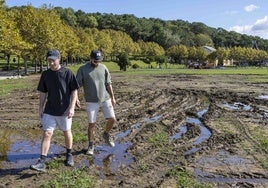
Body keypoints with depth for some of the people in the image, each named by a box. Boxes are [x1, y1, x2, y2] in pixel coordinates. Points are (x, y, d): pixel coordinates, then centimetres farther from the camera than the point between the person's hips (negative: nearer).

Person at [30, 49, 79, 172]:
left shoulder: (68, 73, -8)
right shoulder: (45, 74, 3)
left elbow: (74, 91, -7)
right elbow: (43, 93, 10)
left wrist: (72, 107, -14)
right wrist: (41, 108, 7)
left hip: (65, 110, -2)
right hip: (49, 110, 3)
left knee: (67, 132, 13)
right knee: (46, 133, -5)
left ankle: (69, 155, 35)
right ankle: (42, 162, -4)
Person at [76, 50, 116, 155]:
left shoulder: (103, 68, 5)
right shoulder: (82, 69, -4)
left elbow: (108, 84, 10)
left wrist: (112, 97, 9)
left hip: (105, 99, 3)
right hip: (91, 102, -3)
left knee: (112, 119, -2)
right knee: (91, 124, 0)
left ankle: (106, 134, 28)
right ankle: (91, 146, 16)